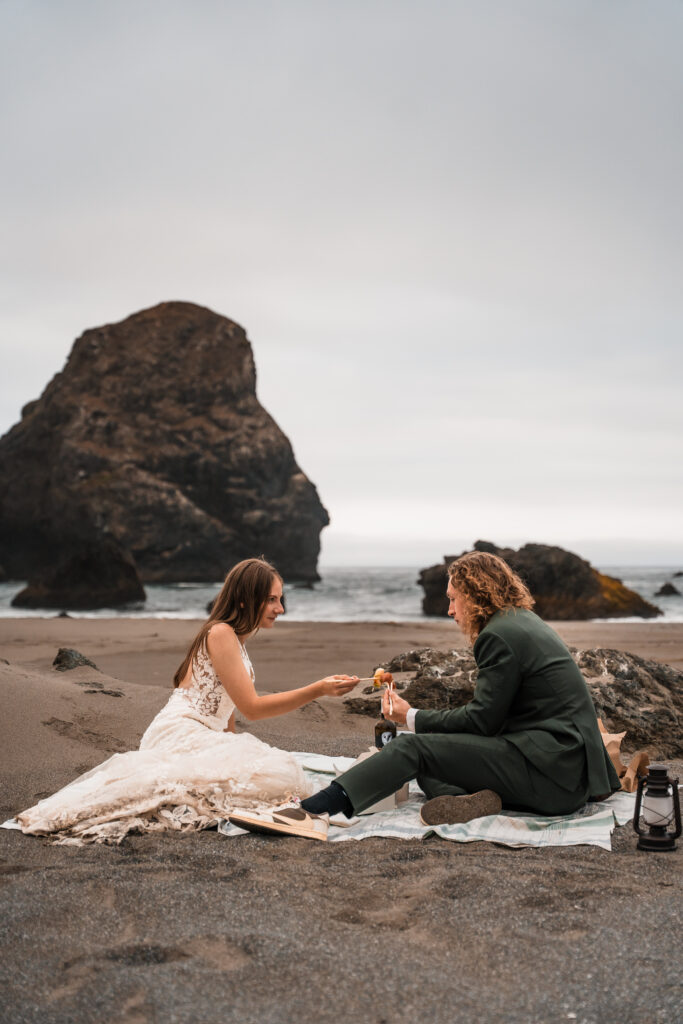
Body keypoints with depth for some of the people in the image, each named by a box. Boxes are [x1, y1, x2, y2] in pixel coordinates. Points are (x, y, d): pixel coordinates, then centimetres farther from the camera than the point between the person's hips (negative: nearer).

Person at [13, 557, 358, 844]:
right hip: (181, 736, -10)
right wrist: (318, 690, -16)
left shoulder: (234, 638, 21)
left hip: (206, 737, 10)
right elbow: (252, 707, -13)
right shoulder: (220, 633, -8)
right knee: (278, 774, -27)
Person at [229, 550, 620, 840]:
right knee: (425, 746, 12)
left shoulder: (500, 635, -12)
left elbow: (482, 720, -13)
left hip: (549, 768, -10)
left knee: (414, 747, -16)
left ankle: (315, 813, -28)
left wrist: (413, 718, -1)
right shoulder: (526, 623, 20)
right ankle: (473, 798, -16)